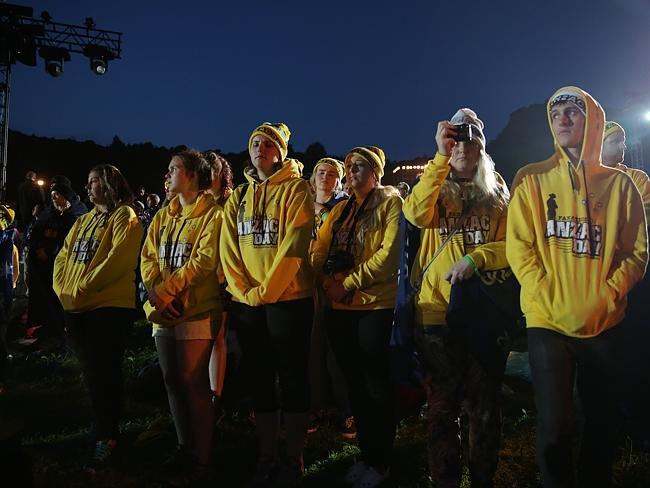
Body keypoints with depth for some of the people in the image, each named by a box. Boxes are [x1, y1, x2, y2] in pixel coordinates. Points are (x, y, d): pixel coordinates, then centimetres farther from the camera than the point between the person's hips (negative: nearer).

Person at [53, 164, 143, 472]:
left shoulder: (124, 216, -5)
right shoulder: (84, 221, 20)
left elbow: (118, 258, -18)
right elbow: (63, 257, 16)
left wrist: (83, 287, -18)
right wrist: (62, 289, -1)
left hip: (109, 306, -8)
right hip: (76, 308, 8)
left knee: (103, 374, -5)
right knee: (91, 373, 14)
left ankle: (105, 438, 6)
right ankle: (105, 428, 27)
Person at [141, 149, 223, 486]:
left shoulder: (211, 214, -6)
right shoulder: (163, 217, 16)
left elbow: (204, 259, -17)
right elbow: (148, 259, 8)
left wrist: (166, 291, -17)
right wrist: (156, 296, -9)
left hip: (196, 311, -7)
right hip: (163, 313, 7)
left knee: (194, 385, -3)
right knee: (173, 382, 13)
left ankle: (202, 460, 11)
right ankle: (185, 448, 29)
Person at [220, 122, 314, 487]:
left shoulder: (296, 189, -4)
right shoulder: (239, 196, 12)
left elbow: (294, 245, -13)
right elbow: (229, 247, 6)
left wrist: (266, 290, -16)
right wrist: (243, 291, -6)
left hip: (288, 298, -5)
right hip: (247, 303, 6)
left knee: (293, 380, 3)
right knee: (260, 381, 12)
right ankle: (267, 459, 25)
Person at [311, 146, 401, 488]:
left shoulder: (390, 202, -2)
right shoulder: (340, 210, 16)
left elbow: (389, 252, -13)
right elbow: (319, 250, 11)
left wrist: (349, 284, -16)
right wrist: (327, 284, -6)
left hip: (376, 305, -6)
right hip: (339, 308, 6)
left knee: (377, 385, 3)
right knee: (355, 384, 14)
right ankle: (366, 454, 29)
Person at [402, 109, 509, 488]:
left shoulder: (497, 192, 11)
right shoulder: (435, 188, 7)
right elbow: (417, 215, -17)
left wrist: (476, 257, -16)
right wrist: (441, 156, -19)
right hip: (437, 310, -1)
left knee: (484, 406, 11)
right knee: (442, 405, 8)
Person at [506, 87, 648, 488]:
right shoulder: (532, 179, 2)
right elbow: (520, 249, -5)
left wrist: (605, 299, -12)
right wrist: (552, 303, -15)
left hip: (606, 324, 2)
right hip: (547, 323, -2)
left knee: (602, 421, 14)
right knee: (555, 427, 2)